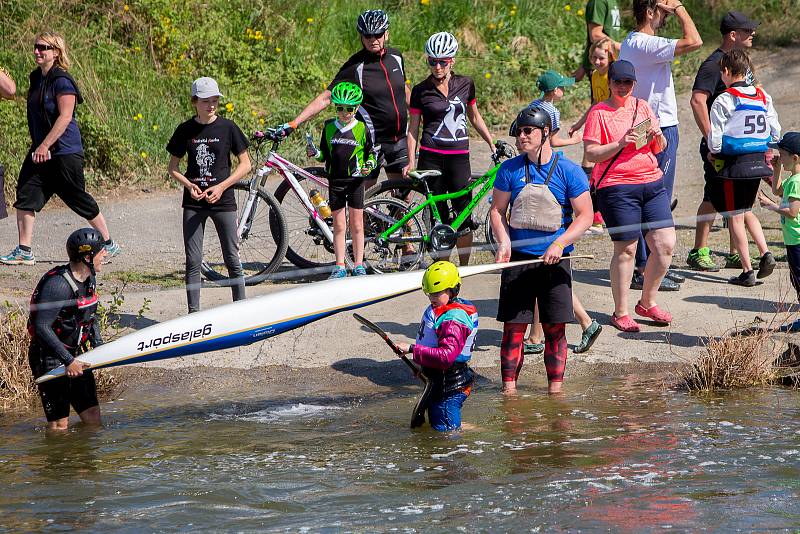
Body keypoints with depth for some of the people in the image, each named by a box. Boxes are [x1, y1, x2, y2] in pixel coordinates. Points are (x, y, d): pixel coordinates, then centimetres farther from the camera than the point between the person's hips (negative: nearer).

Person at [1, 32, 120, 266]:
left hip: (64, 151, -8)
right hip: (40, 151, 8)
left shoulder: (61, 81, -15)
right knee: (25, 196, -3)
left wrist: (45, 146, -25)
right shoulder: (37, 78, 11)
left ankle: (109, 244, 17)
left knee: (78, 199, 2)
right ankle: (24, 251, -2)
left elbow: (65, 117, -22)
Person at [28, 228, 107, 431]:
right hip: (49, 358, -9)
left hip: (74, 355, 9)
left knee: (93, 418, 5)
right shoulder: (58, 284, -23)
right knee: (59, 424, -8)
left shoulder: (89, 279, 6)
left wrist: (98, 346, 7)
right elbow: (42, 328, -26)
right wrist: (68, 361, -25)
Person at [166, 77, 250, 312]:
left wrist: (221, 187, -11)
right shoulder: (185, 130, 1)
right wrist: (189, 185, -10)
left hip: (223, 201, -1)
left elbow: (245, 164, 1)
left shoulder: (227, 127, -3)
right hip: (194, 203, 1)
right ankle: (193, 313, 7)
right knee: (193, 261, 2)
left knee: (232, 259, 1)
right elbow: (172, 167, 9)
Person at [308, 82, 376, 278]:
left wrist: (369, 165, -11)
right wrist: (315, 153, -9)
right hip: (335, 181, 2)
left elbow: (370, 152, 8)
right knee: (339, 225, 4)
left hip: (355, 181, -2)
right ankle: (340, 266, 8)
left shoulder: (362, 129, -1)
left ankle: (359, 265, 10)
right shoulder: (329, 127, 5)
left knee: (356, 225, 2)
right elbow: (325, 154, 12)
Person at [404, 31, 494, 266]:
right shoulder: (421, 91, 0)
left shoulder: (465, 85, 6)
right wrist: (411, 161, -4)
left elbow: (475, 117, 19)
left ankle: (464, 268, 6)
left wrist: (492, 144, 16)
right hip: (431, 158, -1)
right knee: (438, 216, 1)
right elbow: (413, 128, 3)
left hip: (459, 158, 1)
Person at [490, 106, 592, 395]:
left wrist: (560, 244, -16)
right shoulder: (510, 170, 5)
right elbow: (497, 210, 10)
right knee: (513, 328, 0)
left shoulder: (569, 171, -2)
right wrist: (503, 242, -8)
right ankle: (508, 390, 4)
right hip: (518, 259, 1)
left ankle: (555, 389, 8)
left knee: (555, 329, 1)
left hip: (554, 261, -1)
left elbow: (585, 215, -2)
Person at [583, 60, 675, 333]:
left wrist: (657, 137, -3)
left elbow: (659, 149, 19)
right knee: (626, 249, -3)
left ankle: (647, 303, 17)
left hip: (652, 182, 5)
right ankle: (621, 313, 8)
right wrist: (620, 144, -19)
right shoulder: (599, 113, -1)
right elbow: (590, 153, -7)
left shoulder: (642, 107, 14)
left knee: (666, 244, -1)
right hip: (617, 187, -5)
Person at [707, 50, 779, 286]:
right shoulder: (763, 97, 4)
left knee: (735, 217, 4)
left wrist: (713, 153, 7)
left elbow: (715, 140, -14)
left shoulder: (724, 100, -14)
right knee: (745, 212, 22)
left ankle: (747, 271, 4)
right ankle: (765, 255, 6)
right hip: (759, 161, 6)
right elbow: (776, 133, 7)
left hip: (733, 163, -6)